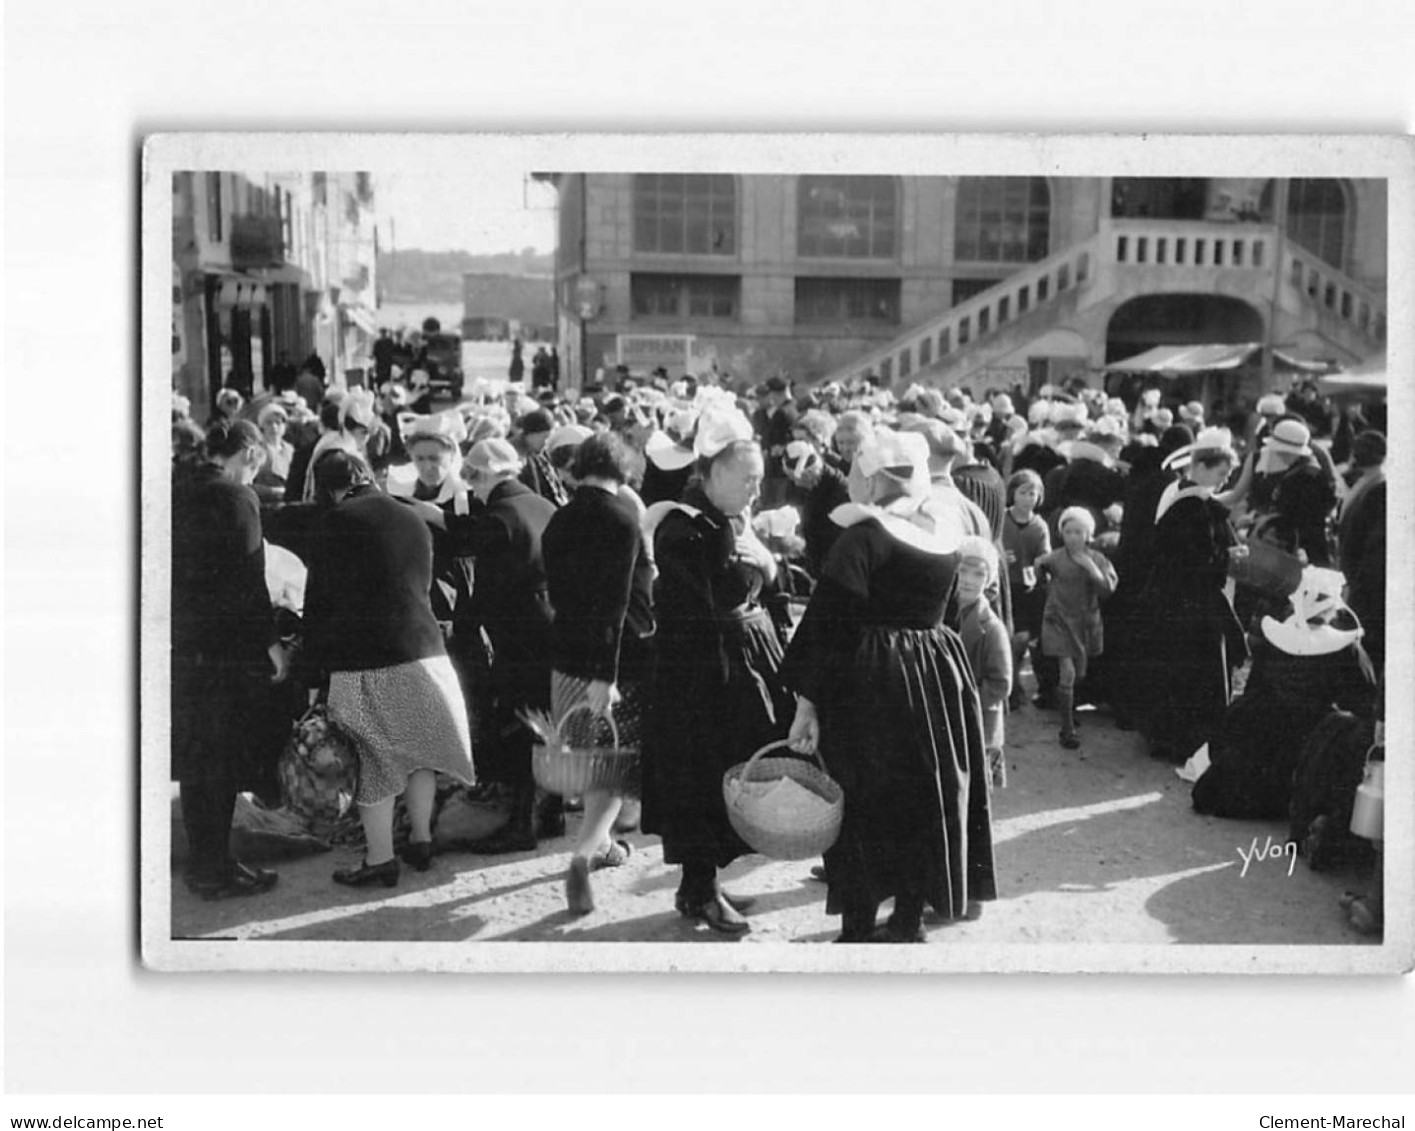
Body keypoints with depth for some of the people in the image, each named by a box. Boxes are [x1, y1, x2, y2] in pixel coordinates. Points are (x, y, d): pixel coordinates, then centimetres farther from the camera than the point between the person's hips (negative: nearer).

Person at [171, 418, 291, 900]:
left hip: (180, 641, 8)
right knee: (222, 758, 1)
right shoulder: (235, 497, -13)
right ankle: (215, 870, 7)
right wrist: (272, 642, -12)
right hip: (223, 644, -8)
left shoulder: (177, 488, 9)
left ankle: (205, 861, 24)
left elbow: (173, 568, 12)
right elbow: (247, 580, -17)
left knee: (197, 758, 15)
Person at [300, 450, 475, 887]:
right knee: (419, 748, 18)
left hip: (364, 661, -6)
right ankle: (421, 840, 26)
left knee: (372, 757, 1)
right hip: (423, 649, 6)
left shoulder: (339, 521, -8)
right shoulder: (413, 521, 11)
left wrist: (315, 659, 3)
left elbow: (320, 596, -5)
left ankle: (380, 858, 7)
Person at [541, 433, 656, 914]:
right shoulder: (622, 518, -13)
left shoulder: (557, 522, 7)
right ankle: (583, 857, -13)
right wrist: (605, 674, -22)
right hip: (624, 653, -6)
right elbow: (616, 599, -19)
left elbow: (557, 594, 13)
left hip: (569, 654, 6)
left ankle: (600, 842, 34)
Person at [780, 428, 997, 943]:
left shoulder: (862, 536, -15)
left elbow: (829, 622, -18)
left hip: (870, 682, -5)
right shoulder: (942, 534, 4)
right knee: (922, 799, 15)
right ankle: (908, 919, 23)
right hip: (939, 676, 6)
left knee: (864, 806, 4)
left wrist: (807, 701, -17)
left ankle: (858, 928, 7)